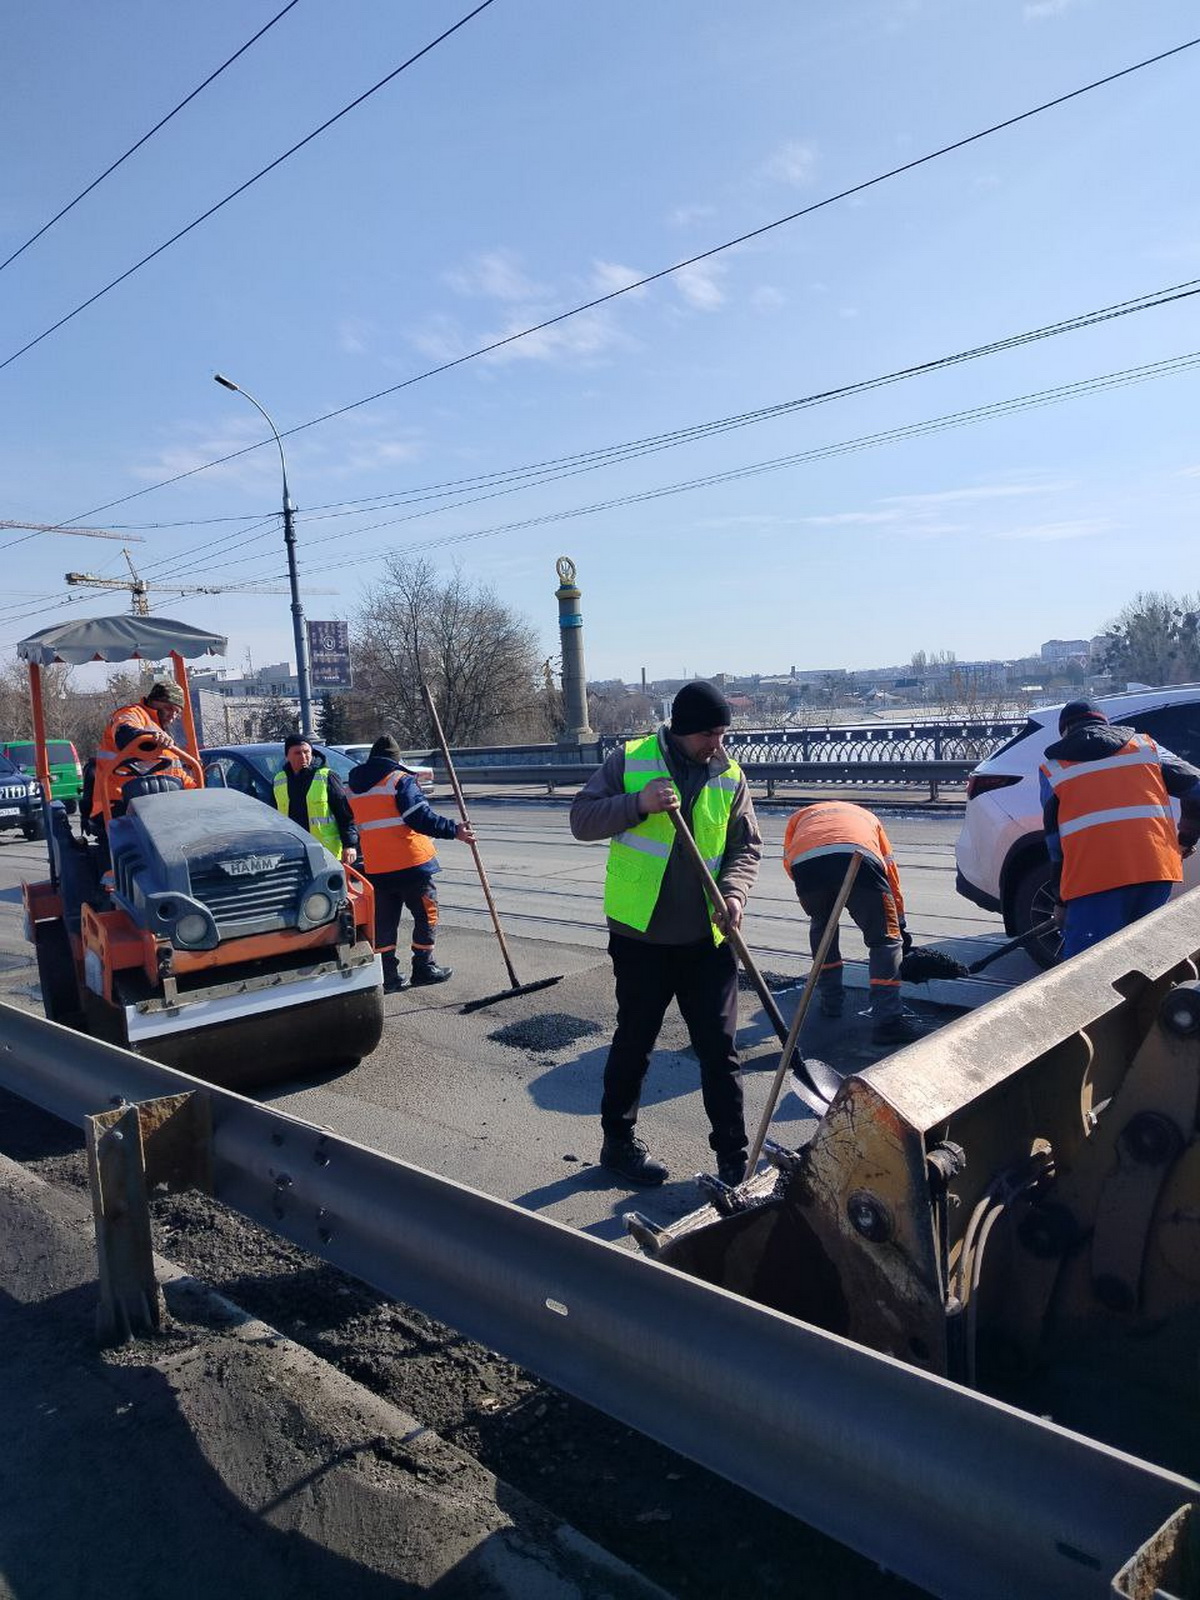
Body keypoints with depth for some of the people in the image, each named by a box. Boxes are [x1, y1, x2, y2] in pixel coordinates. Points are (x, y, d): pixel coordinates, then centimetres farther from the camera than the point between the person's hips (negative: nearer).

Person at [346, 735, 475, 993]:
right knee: (426, 914, 9)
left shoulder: (354, 785, 11)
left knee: (384, 920, 11)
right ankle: (423, 968, 14)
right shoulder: (400, 780, -10)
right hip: (410, 862, -6)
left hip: (375, 867, 6)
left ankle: (388, 976, 10)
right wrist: (454, 829, -16)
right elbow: (421, 818, -19)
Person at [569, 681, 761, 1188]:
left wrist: (734, 893, -13)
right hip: (640, 936, -2)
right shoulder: (630, 760, -4)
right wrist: (639, 804, -21)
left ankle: (734, 1156, 20)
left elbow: (745, 846, 7)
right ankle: (618, 1142, 31)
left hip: (707, 938, 2)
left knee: (720, 1049, 7)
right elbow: (582, 818, -6)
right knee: (633, 1044, 12)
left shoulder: (730, 777, 4)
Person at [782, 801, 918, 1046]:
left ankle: (830, 999, 36)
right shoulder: (867, 816, 41)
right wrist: (901, 925, 43)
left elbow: (789, 862, 27)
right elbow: (892, 875, 37)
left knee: (821, 926, 29)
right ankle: (887, 1019, 2)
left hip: (805, 865, 2)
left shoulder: (800, 815, 42)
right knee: (885, 939, 10)